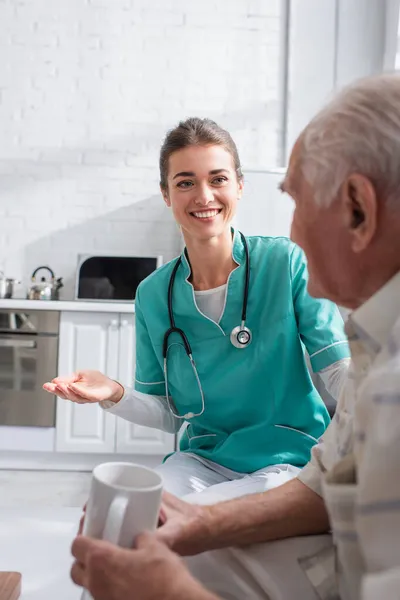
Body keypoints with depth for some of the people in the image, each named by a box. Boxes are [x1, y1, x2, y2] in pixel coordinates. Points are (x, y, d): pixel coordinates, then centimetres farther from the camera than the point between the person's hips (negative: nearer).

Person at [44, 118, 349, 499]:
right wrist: (115, 395, -13)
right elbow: (169, 414, 6)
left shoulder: (287, 262, -9)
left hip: (291, 461, -3)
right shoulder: (152, 295, 1)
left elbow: (340, 371, -10)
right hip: (204, 460, 4)